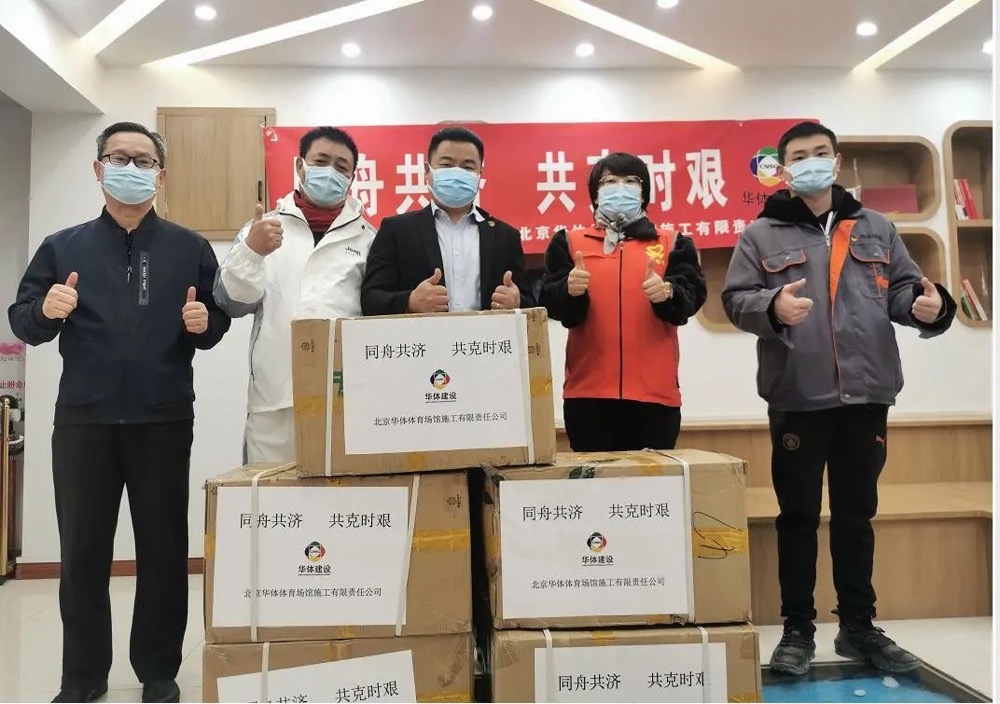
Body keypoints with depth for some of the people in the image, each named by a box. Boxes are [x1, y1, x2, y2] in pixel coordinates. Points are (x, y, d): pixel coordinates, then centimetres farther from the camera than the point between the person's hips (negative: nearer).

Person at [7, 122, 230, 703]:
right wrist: (46, 311, -15)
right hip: (82, 420, 1)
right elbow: (21, 323, 7)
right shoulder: (62, 247, 9)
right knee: (82, 550, 8)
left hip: (164, 421, -1)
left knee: (164, 547, 6)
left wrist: (203, 322, -15)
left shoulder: (191, 249, 7)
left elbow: (218, 324, 7)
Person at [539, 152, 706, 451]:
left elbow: (692, 297, -2)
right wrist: (570, 291, -23)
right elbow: (549, 304, -1)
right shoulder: (569, 242, 10)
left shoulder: (672, 243, 12)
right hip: (588, 390, 0)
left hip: (655, 391, 1)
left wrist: (668, 292, -23)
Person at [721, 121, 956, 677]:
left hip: (866, 394, 3)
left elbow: (902, 287, 11)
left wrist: (927, 304, -10)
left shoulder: (875, 228, 13)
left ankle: (859, 626, 27)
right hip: (798, 397, -3)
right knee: (799, 515, 6)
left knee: (857, 514, 14)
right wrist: (772, 306, -22)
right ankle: (798, 630, 19)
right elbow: (735, 299, -2)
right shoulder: (763, 235, 4)